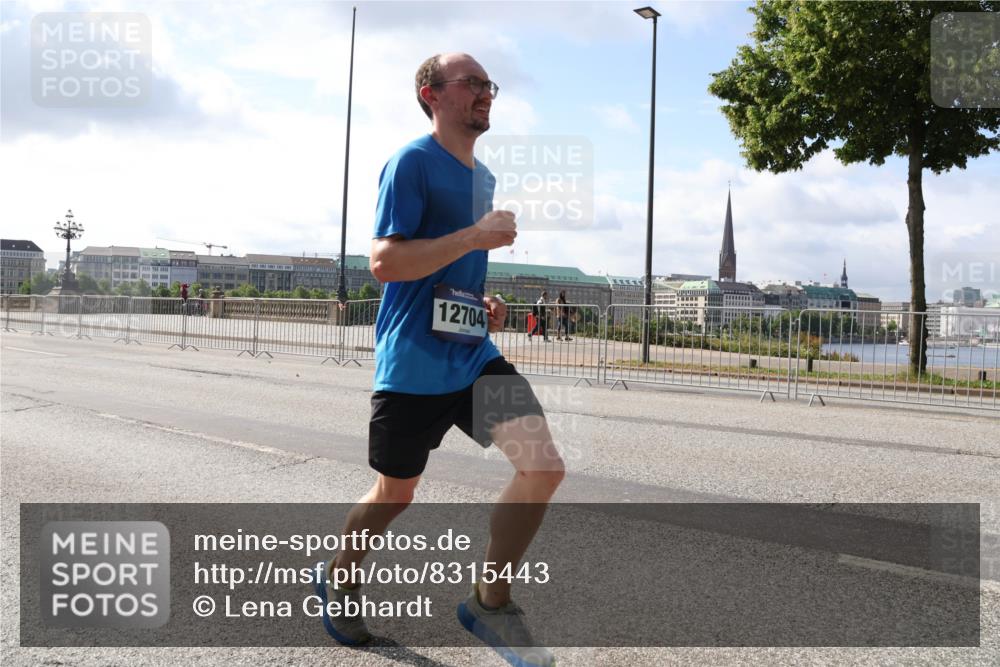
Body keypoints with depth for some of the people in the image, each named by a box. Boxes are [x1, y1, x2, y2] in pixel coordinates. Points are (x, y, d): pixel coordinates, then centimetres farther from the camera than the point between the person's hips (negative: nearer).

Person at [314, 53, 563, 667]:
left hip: (476, 354, 7)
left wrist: (487, 304, 10)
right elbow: (384, 262, -17)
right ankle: (340, 576, 41)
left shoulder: (483, 176, 16)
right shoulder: (412, 162, -8)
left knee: (545, 466, -10)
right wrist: (475, 235, -21)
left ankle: (491, 602, 9)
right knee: (396, 493, 10)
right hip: (414, 363, -6)